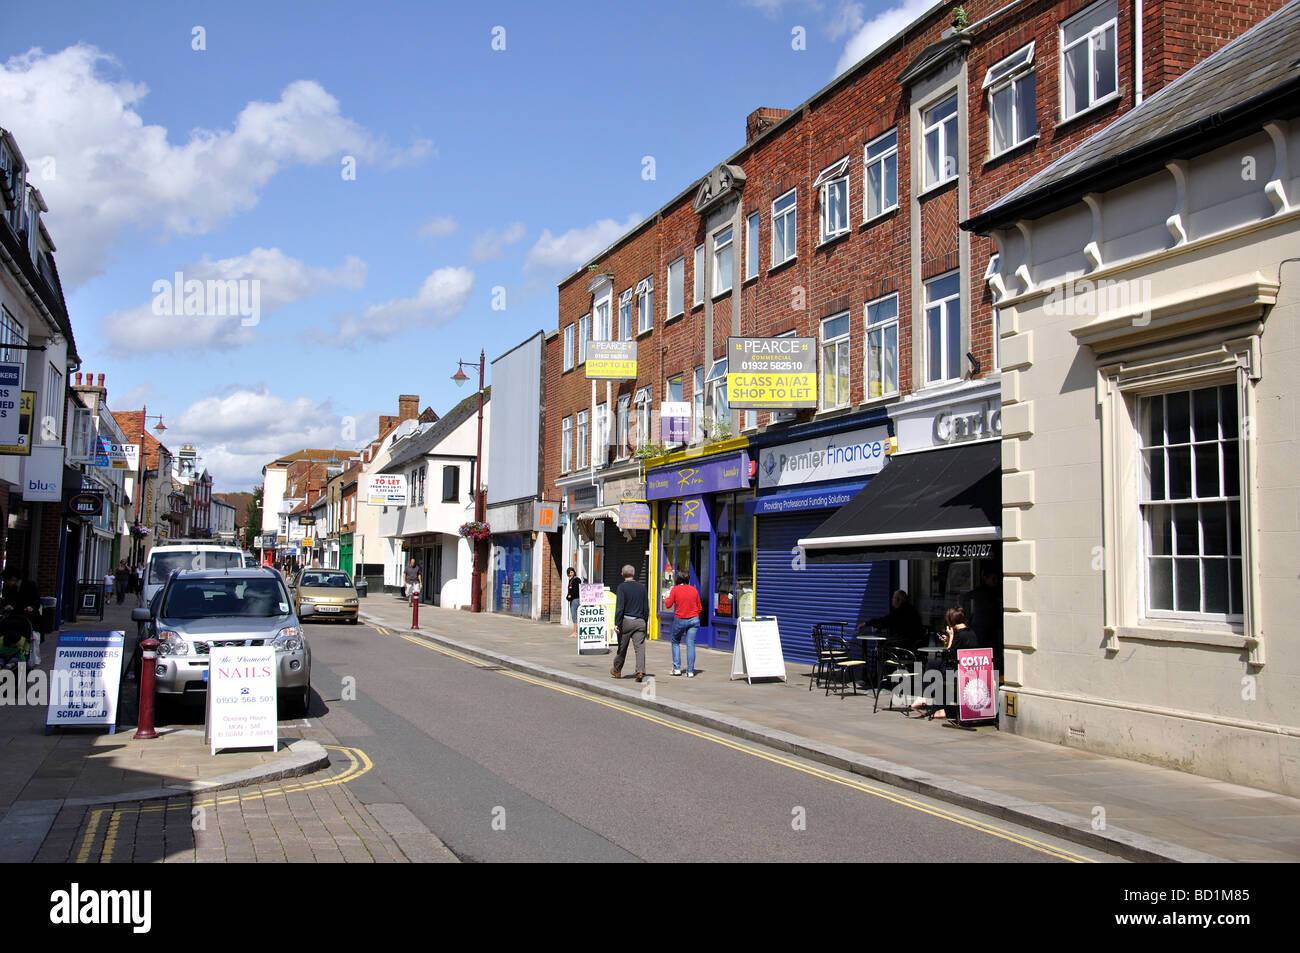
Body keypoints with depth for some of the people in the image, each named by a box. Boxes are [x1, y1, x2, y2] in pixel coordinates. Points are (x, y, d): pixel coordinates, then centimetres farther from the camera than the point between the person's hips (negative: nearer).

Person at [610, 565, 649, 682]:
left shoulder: (622, 587, -5)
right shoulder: (641, 587, 8)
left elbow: (620, 606, -13)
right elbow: (646, 607, 11)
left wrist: (617, 623, -14)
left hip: (626, 620, -2)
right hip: (640, 621, 2)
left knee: (622, 647, 11)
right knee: (640, 647, -3)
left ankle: (617, 670, 27)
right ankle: (640, 671, -18)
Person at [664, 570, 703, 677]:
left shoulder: (675, 589, -3)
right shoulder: (694, 590, 6)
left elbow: (668, 605, -5)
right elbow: (700, 608, 9)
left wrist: (667, 598, 14)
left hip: (680, 620, -2)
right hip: (694, 620, 2)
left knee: (676, 642, 16)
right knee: (691, 644, 1)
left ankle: (677, 668, 9)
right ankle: (690, 671, -2)